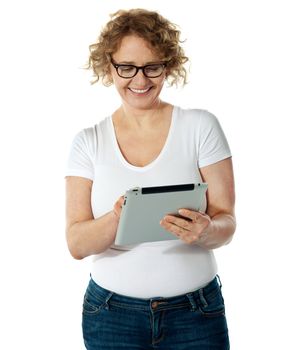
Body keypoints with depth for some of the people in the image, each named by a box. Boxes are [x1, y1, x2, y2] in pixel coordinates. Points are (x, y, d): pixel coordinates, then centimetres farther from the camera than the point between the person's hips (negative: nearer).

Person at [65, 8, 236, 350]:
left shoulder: (201, 126, -4)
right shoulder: (88, 142, -1)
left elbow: (226, 223, -5)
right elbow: (76, 244, -7)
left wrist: (206, 230, -27)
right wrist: (117, 219, -27)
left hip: (195, 313, 0)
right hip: (112, 314, 1)